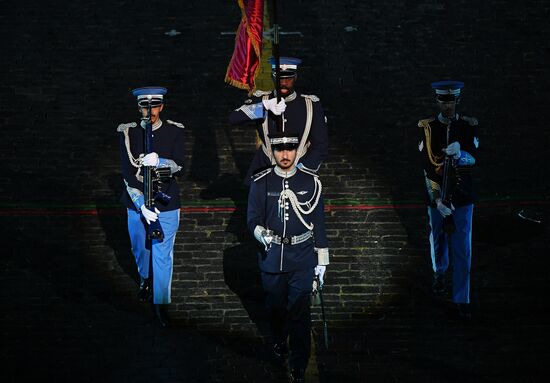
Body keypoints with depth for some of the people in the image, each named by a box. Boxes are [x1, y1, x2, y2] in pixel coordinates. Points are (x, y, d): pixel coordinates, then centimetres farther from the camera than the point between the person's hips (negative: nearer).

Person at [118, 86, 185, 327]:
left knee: (163, 254, 1)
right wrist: (141, 204, -20)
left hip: (166, 205, -1)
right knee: (140, 248, 20)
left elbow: (179, 167, -9)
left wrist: (159, 162, -29)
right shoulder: (128, 133, -7)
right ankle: (145, 278, 50)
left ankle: (161, 302, 12)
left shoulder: (175, 131, -5)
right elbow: (128, 173, -12)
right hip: (137, 203, 1)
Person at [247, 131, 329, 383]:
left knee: (299, 311, -5)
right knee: (275, 306, 16)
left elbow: (318, 223, 4)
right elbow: (253, 219, 1)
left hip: (302, 257, -1)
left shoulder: (311, 182, 0)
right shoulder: (260, 183, -1)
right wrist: (262, 234, -22)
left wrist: (322, 260, 4)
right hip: (272, 256, 1)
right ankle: (278, 343, 43)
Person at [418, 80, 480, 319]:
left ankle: (461, 299, 5)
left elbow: (474, 160, -7)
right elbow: (427, 166, -11)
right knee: (438, 239, 18)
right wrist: (437, 199, -18)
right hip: (436, 195, 0)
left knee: (462, 249, -1)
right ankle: (439, 272, 48)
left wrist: (459, 154, -30)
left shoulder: (469, 126, -3)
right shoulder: (427, 128, -6)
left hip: (462, 196, 0)